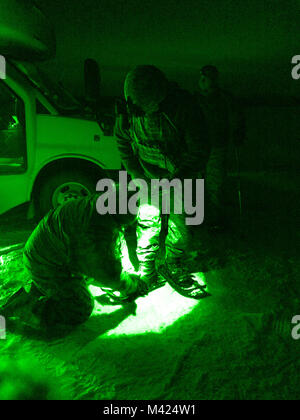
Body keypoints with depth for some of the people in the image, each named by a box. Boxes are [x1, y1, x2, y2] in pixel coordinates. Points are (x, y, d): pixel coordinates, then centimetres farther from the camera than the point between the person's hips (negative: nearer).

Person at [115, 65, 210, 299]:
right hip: (149, 174, 2)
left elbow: (199, 150, -18)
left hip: (182, 174, -1)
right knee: (148, 222, -1)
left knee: (180, 223, 1)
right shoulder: (128, 110, -15)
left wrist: (175, 179, -19)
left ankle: (175, 269, 22)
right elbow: (123, 141, 6)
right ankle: (146, 271, 17)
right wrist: (136, 175, 3)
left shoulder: (183, 106, -26)